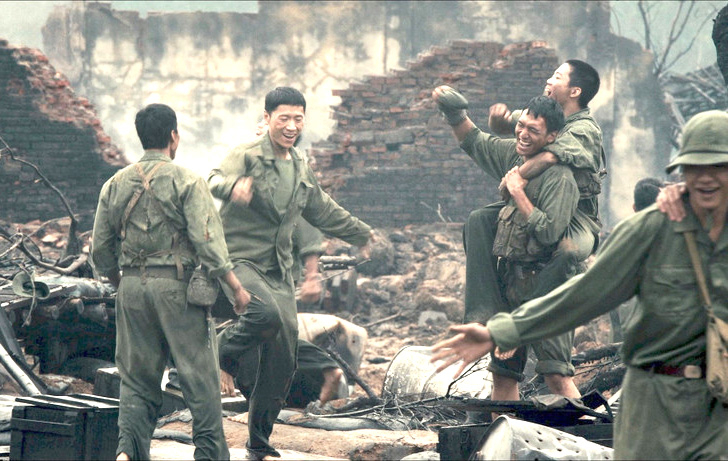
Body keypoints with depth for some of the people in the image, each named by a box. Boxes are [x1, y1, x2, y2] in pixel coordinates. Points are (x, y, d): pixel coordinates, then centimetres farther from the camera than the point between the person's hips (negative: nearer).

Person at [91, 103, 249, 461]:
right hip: (177, 285, -4)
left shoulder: (115, 185, 8)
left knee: (138, 378, 10)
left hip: (132, 286, 5)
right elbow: (207, 242, -13)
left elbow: (101, 249, 11)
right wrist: (236, 287, -6)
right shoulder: (186, 182, -7)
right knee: (200, 377, 4)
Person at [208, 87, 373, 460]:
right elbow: (216, 181, -28)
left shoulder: (302, 171, 15)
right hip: (240, 261, -6)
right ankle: (225, 355, -5)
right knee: (267, 313, -36)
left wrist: (361, 235, 44)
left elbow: (325, 212, 32)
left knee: (282, 361, 1)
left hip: (279, 271, 6)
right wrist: (233, 186, -52)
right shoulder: (247, 156, -7)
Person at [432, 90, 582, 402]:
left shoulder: (559, 178, -13)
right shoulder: (513, 157, 11)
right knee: (503, 374, 11)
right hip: (507, 283, 8)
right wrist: (454, 113, 11)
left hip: (543, 285, -8)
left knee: (556, 374, -16)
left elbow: (549, 232, -22)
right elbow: (472, 140, 27)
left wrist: (518, 194, -16)